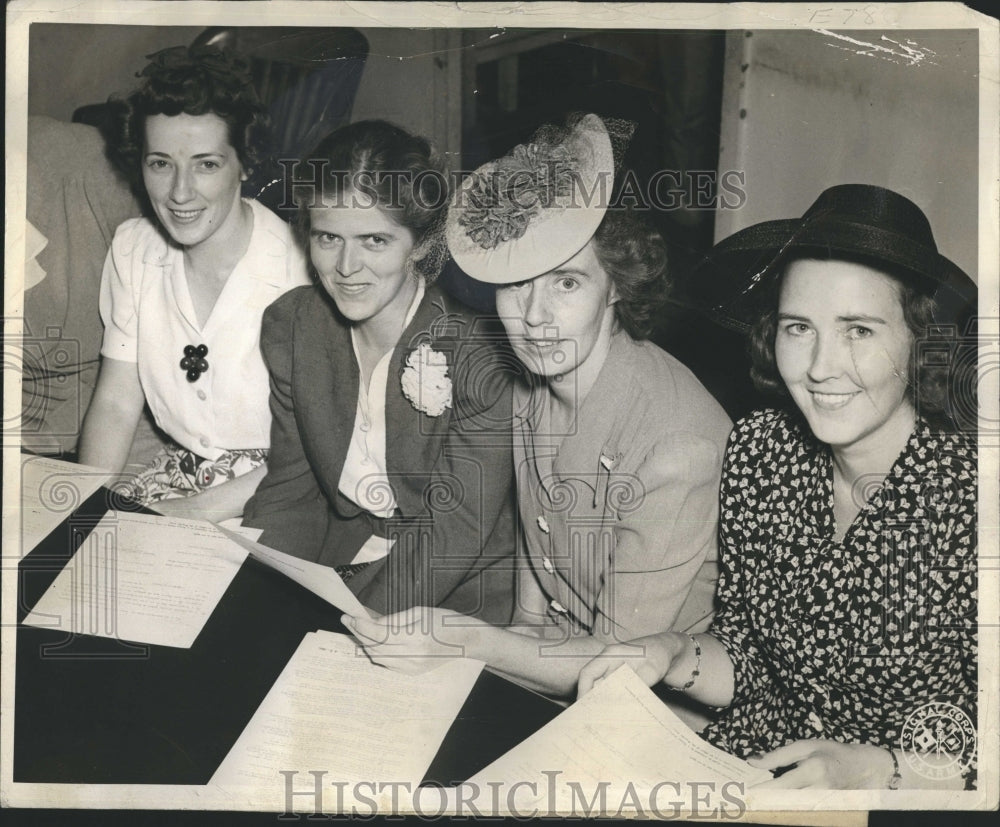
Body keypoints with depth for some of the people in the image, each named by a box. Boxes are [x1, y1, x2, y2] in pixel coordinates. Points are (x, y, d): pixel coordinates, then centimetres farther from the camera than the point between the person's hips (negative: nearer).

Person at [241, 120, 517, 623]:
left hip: (460, 597, -4)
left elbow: (455, 531, -19)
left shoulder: (476, 359, -20)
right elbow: (292, 487, 3)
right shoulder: (292, 325, -4)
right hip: (338, 566, 5)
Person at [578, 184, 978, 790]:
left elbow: (981, 740, -11)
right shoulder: (758, 449, -5)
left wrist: (872, 770, -24)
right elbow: (747, 657, 4)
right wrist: (674, 656, -13)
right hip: (749, 757, 3)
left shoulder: (969, 496, -19)